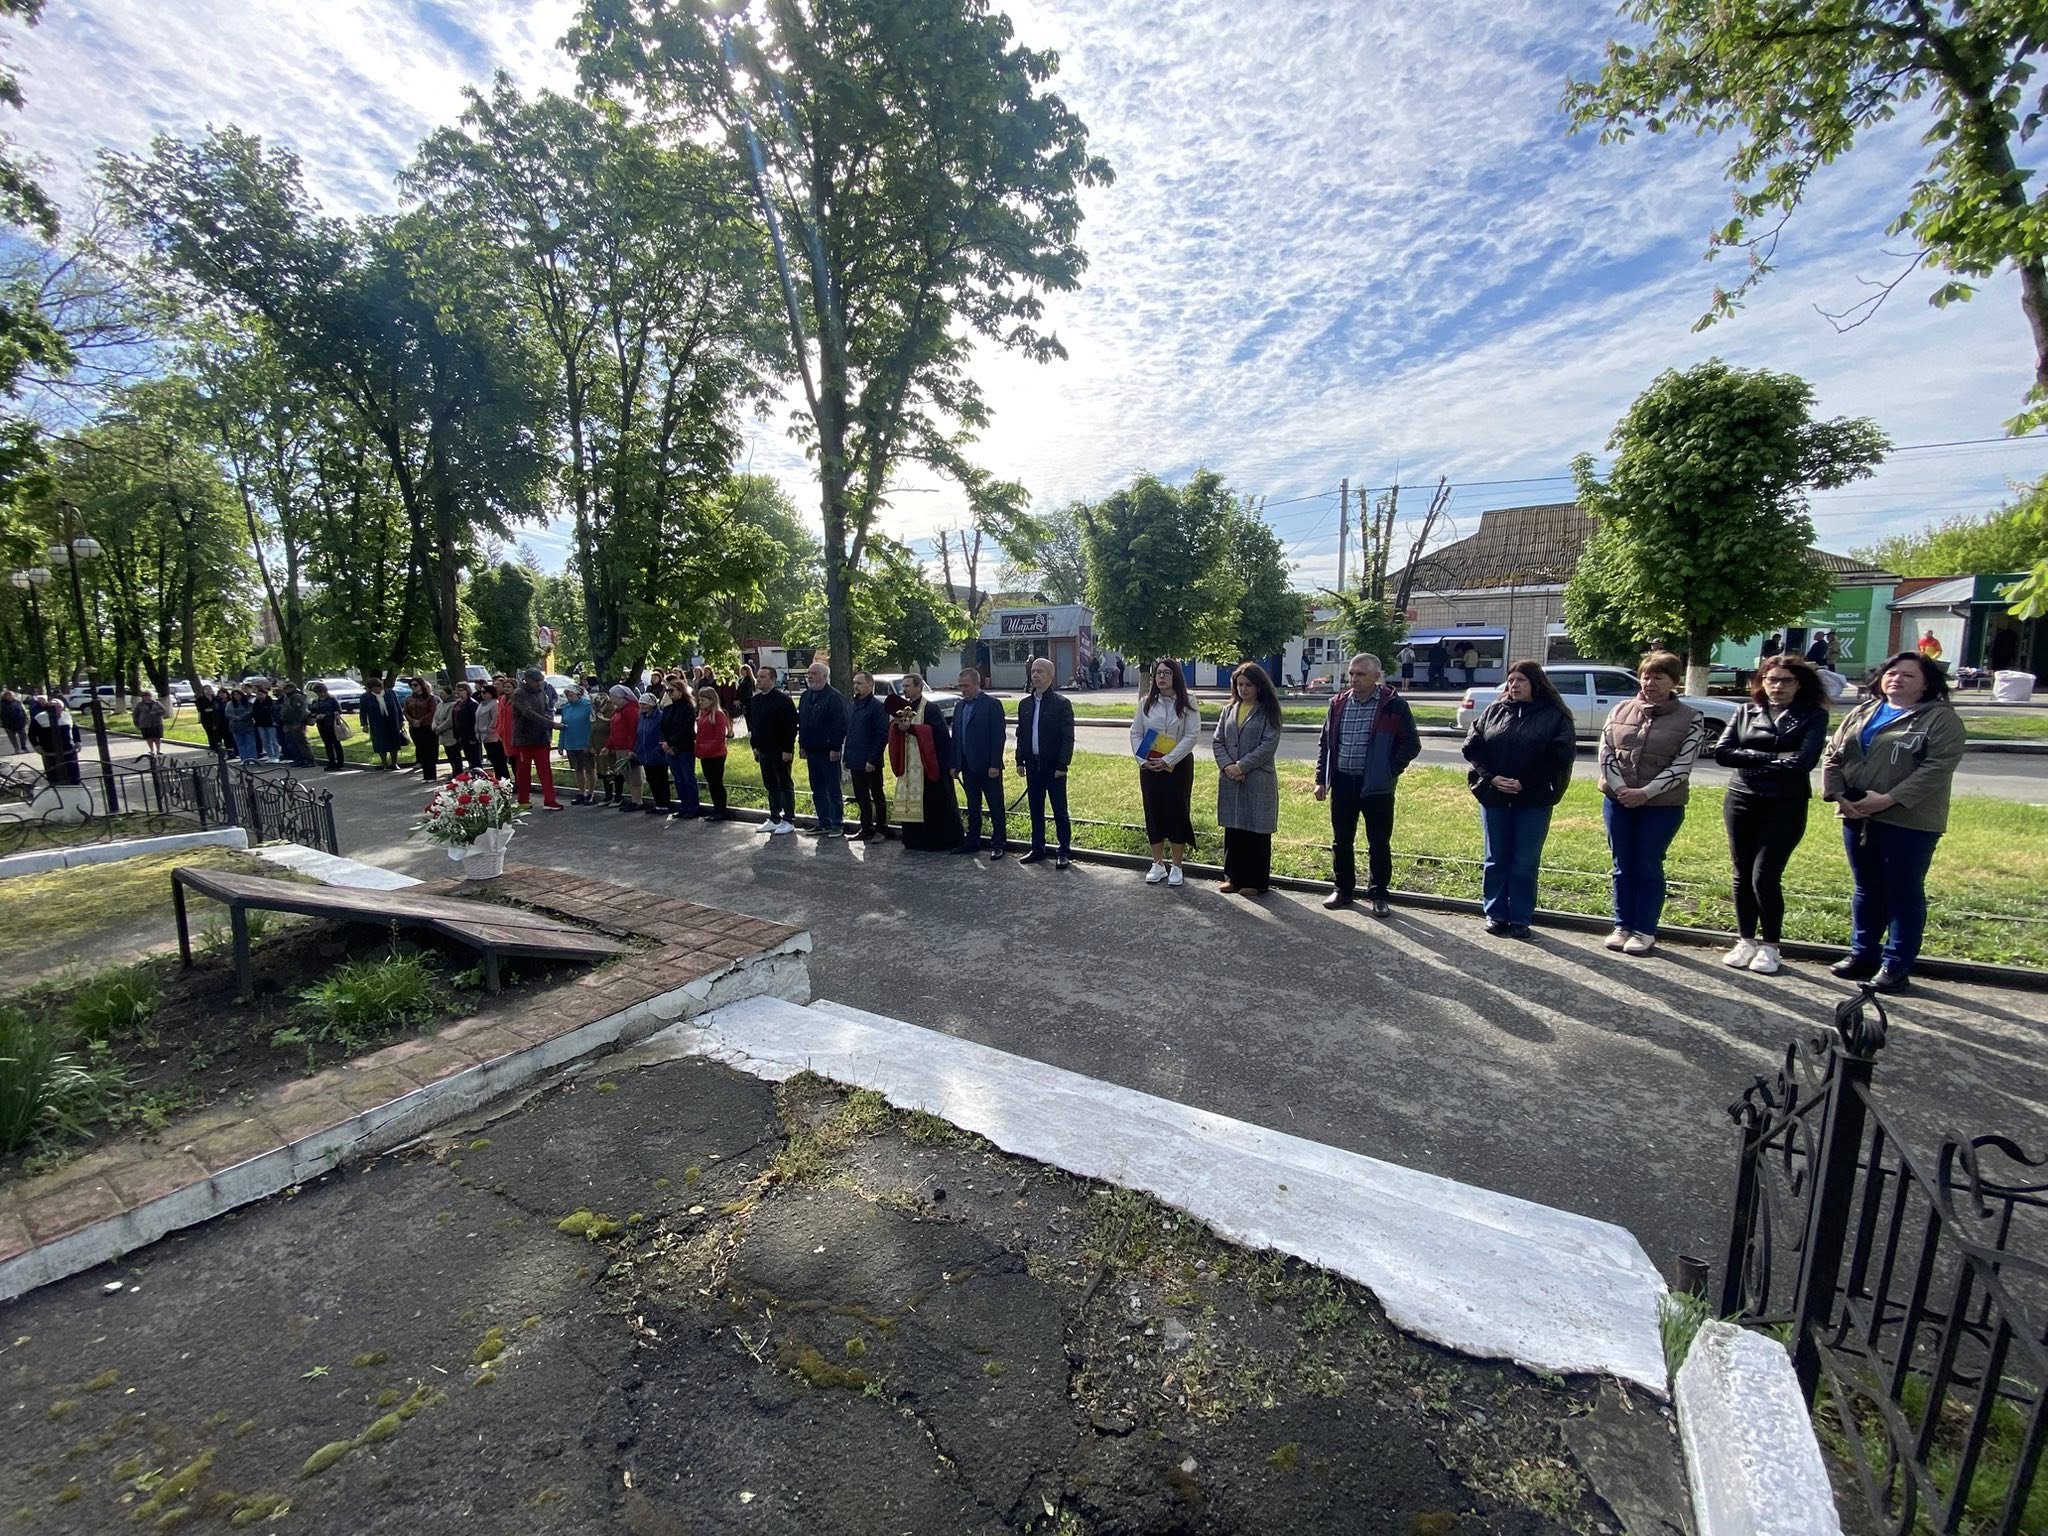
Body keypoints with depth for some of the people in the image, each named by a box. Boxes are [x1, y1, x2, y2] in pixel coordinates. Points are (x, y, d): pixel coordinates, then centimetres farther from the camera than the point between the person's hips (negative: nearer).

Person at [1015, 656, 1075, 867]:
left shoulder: (1061, 703, -7)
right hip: (1033, 765, 5)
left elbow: (1068, 737, -9)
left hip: (1053, 766, -5)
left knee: (1060, 810, 2)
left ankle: (1064, 851, 11)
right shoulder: (1025, 703, 10)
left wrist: (1062, 765, -14)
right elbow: (1021, 734, 15)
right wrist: (1020, 760, 8)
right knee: (1036, 810, 13)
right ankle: (1037, 849, 23)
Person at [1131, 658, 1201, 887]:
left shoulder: (1187, 704, -4)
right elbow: (1135, 733, 5)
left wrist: (1168, 761, -17)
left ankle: (1176, 867, 13)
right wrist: (1143, 760, -9)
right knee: (1153, 813, 7)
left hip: (1178, 766, -3)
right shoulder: (1146, 702, 5)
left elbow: (1192, 735, -11)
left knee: (1177, 813, 1)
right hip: (1149, 767, 3)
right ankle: (1158, 865, 20)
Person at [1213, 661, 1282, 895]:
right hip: (1229, 780, 5)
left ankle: (1256, 881, 13)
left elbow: (1269, 745, -12)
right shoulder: (1229, 710, 11)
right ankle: (1233, 876, 23)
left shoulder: (1268, 712, -3)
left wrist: (1241, 766, -15)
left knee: (1257, 831, 2)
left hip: (1258, 780, -5)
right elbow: (1217, 741, 7)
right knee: (1232, 829, 11)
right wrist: (1227, 765, -10)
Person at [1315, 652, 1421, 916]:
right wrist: (1321, 779, 6)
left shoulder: (1394, 705, -6)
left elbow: (1411, 744, -2)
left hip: (1376, 786, -4)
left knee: (1379, 843, 6)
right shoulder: (1339, 704, 6)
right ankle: (1343, 889, 26)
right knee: (1341, 841, 12)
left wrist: (1389, 771, -9)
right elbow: (1325, 743, 12)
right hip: (1342, 783, 4)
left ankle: (1378, 895, 20)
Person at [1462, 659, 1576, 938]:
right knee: (1495, 860, 9)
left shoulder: (1555, 716, -2)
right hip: (1494, 798, 3)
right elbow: (1473, 747, 2)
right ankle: (1496, 915, 20)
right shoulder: (1494, 711, 7)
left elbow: (1561, 756, -9)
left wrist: (1525, 784, -15)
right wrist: (1491, 778, -11)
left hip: (1533, 801, -2)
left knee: (1525, 863, 5)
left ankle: (1520, 919, 15)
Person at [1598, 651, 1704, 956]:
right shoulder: (1621, 710, 5)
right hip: (1618, 802, 3)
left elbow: (1682, 765, -10)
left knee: (1649, 866, 3)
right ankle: (1622, 926, 19)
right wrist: (1620, 788, -11)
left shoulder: (1690, 719, -3)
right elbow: (1605, 752, 1)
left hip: (1662, 806, -3)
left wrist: (1645, 792, -19)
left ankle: (1645, 931, 14)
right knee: (1623, 866, 9)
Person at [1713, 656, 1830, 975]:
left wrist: (1753, 764, -7)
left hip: (1785, 807, -3)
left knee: (1765, 877, -6)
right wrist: (1772, 757, -10)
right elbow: (1722, 752, -4)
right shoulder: (1746, 712, 8)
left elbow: (1802, 762, -13)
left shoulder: (1813, 716, 1)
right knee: (1743, 875, 9)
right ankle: (1745, 941, 21)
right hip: (1740, 803, 3)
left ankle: (1770, 946, 11)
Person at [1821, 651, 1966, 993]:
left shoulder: (1941, 719, -3)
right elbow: (1832, 755, 9)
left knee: (1904, 894, 4)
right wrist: (1838, 795, -5)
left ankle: (1896, 965, 12)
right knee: (1866, 890, 14)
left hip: (1909, 822, -5)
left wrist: (1889, 799, -22)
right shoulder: (1862, 713, 12)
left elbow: (1938, 767, -14)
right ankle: (1863, 954, 24)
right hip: (1857, 817, 5)